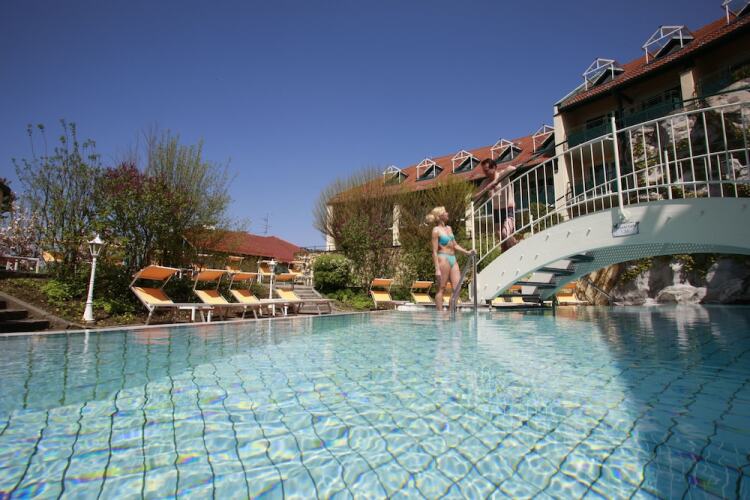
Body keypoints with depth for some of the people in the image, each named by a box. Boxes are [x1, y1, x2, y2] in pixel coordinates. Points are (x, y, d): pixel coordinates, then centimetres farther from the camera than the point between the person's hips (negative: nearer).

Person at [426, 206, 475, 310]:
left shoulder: (449, 228, 17)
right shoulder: (436, 230, -6)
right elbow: (435, 251, -10)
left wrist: (467, 252, 10)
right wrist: (437, 269, -16)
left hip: (453, 258, 8)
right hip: (443, 258, -8)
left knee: (457, 287, 3)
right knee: (441, 288, -3)